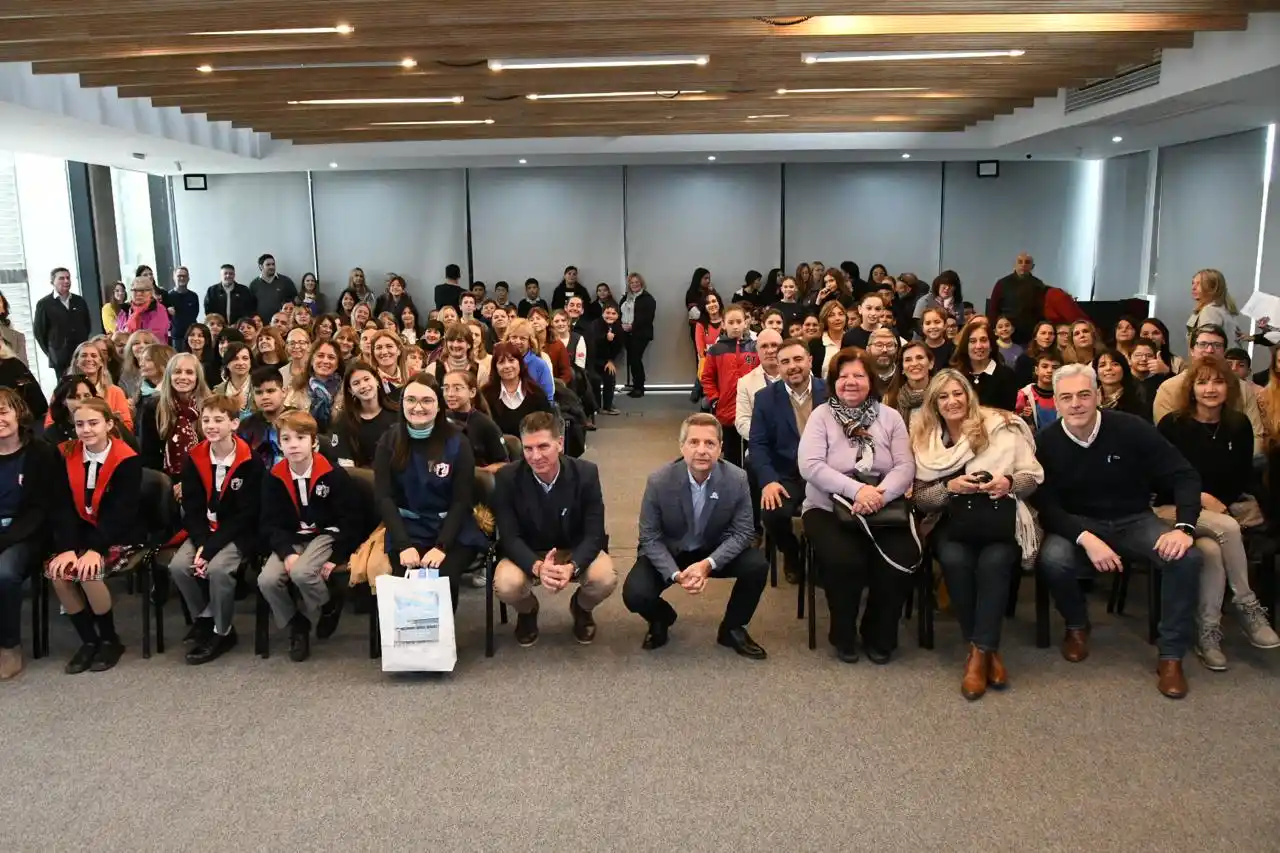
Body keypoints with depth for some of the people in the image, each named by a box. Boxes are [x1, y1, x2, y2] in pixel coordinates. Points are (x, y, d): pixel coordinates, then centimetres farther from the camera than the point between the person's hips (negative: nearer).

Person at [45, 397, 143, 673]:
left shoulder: (127, 460, -13)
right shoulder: (68, 457, 1)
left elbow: (121, 512, -19)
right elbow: (65, 507, -5)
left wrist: (96, 549, -29)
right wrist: (67, 547, -18)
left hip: (120, 537, -5)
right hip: (82, 534, 5)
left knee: (88, 572, -29)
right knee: (55, 571, -21)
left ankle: (110, 639, -5)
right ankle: (88, 640, -2)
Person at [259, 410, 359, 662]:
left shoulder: (333, 474, -11)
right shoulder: (273, 477, -1)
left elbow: (350, 520, -8)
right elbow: (271, 523, -2)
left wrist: (337, 558, -16)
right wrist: (287, 552, -20)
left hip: (327, 534, -4)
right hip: (291, 539, 4)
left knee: (301, 572, -32)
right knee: (267, 580, -22)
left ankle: (329, 609, 0)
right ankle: (296, 625, 4)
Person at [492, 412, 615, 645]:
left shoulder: (586, 473, -18)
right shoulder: (507, 478, -18)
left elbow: (594, 534, -18)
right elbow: (509, 537, -18)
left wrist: (571, 566, -39)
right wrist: (537, 567, -39)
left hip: (576, 551, 0)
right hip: (527, 554, 0)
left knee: (606, 579, -29)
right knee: (505, 585, -31)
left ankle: (581, 607, 11)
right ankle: (527, 611, 10)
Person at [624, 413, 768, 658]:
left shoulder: (737, 479, -21)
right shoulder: (659, 481, -23)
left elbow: (743, 532, -13)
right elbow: (650, 537, -15)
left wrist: (708, 564, -28)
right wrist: (676, 574, -31)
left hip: (715, 552, 1)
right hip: (667, 553, -1)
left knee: (757, 566, -24)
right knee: (635, 594, -25)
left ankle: (732, 628, 5)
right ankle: (661, 620, 15)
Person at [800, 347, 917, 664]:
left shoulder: (889, 416, 8)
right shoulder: (821, 415, -1)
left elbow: (906, 466, -1)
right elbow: (809, 466, -14)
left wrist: (880, 494, -22)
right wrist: (856, 489, -25)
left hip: (882, 511, 3)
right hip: (829, 509, -2)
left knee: (902, 559, -23)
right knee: (845, 560, -30)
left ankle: (879, 635, 3)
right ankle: (843, 635, -1)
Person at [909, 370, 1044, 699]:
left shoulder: (1001, 427, 4)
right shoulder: (924, 439, 11)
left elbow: (1034, 476, 4)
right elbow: (920, 499, 6)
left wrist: (1010, 482, -18)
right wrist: (950, 487, -12)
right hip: (955, 522, 2)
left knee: (993, 560, -32)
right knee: (954, 559, -30)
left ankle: (980, 652, -19)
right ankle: (987, 649, -13)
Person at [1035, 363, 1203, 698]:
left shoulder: (1131, 429, -13)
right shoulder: (1046, 443, -11)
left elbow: (1184, 476, -9)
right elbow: (1047, 506, -12)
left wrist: (1184, 527, -25)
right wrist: (1086, 538, -29)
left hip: (1134, 521, 1)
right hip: (1079, 525, -1)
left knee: (1187, 557, -26)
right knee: (1052, 559, -32)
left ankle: (1171, 656, -9)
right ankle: (1077, 626, 2)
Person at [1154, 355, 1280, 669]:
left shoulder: (1239, 426, 5)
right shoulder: (1172, 424, -6)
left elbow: (1243, 478, 8)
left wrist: (1219, 502, -9)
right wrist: (1198, 496, -16)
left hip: (1223, 508, 3)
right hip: (1175, 508, -3)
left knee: (1211, 549, -31)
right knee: (1228, 527, -33)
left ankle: (1208, 632, -22)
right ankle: (1248, 605, -20)